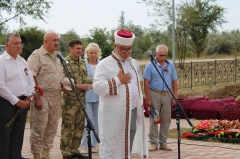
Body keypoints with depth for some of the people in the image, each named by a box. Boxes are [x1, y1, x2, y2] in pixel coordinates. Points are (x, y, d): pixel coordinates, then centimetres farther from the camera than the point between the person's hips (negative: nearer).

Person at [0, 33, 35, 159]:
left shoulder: (22, 61, 14)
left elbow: (30, 81, 17)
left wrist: (28, 98, 1)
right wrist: (16, 101, -17)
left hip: (22, 103, 8)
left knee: (18, 136, 13)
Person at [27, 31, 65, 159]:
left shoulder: (56, 57, 17)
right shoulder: (37, 55, -8)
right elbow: (31, 78, -15)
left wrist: (63, 86, 11)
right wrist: (36, 98, -20)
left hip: (55, 97, 8)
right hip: (42, 97, -8)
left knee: (52, 128, 11)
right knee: (39, 128, -5)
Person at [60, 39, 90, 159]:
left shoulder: (82, 62, 13)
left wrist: (87, 85, 3)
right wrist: (79, 86, -18)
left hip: (82, 99, 7)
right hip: (70, 99, -7)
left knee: (79, 127, 11)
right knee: (68, 127, -2)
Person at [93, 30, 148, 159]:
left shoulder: (132, 63, 15)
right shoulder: (105, 64, -9)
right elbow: (97, 87, -18)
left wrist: (140, 104, 18)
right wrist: (117, 80, -17)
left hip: (132, 113, 7)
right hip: (114, 115, -7)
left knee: (127, 146, 13)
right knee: (111, 146, -3)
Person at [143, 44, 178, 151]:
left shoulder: (170, 66, 8)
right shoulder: (150, 65, -3)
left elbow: (174, 82, 10)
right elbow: (146, 83, -5)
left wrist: (174, 97, 3)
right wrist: (148, 98, -10)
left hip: (167, 95, 4)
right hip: (155, 94, -3)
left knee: (166, 120, 6)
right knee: (154, 120, 0)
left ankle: (163, 142, 15)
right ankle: (154, 143, 7)